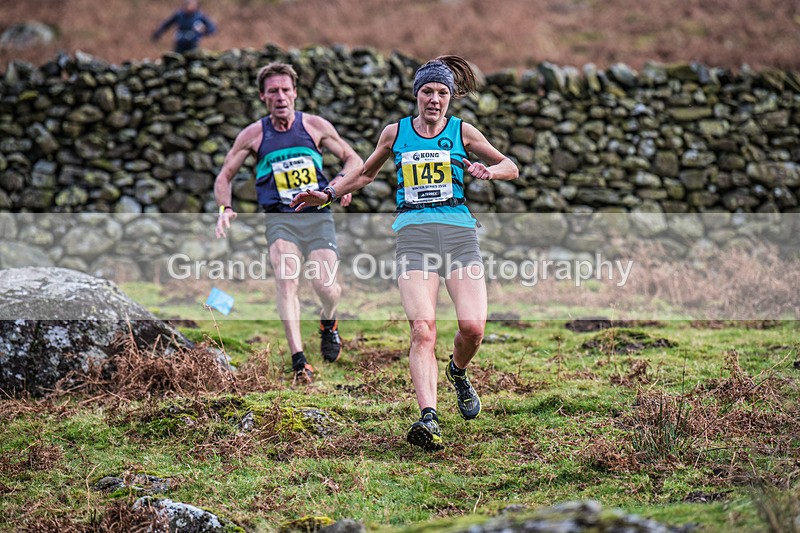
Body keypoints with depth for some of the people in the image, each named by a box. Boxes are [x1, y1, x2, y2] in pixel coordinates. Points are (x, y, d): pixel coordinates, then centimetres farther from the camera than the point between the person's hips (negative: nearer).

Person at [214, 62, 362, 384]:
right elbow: (224, 178, 11)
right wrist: (226, 208, -7)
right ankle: (298, 361, -29)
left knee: (325, 287, -13)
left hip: (318, 215, 1)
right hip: (280, 219, -1)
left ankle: (328, 322, 26)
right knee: (286, 278, -25)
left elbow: (353, 159, 14)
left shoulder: (315, 126, 3)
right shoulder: (253, 135, 2)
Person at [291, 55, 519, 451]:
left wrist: (488, 171, -3)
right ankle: (428, 419, -30)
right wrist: (328, 194, 21)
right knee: (422, 330, -19)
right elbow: (366, 173, 31)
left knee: (473, 326, -14)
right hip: (413, 231, 0)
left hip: (458, 231, 0)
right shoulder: (396, 133, 15)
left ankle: (458, 373, 22)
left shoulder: (463, 132, 12)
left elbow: (511, 168, 19)